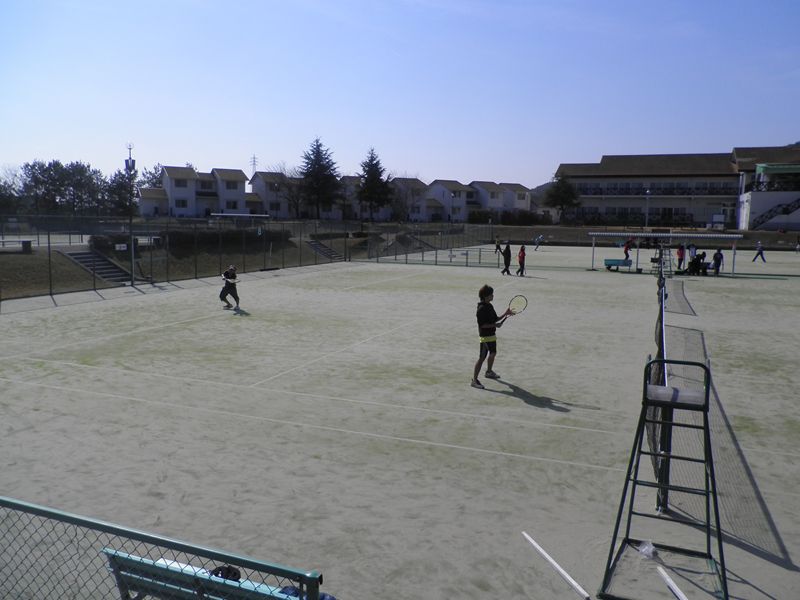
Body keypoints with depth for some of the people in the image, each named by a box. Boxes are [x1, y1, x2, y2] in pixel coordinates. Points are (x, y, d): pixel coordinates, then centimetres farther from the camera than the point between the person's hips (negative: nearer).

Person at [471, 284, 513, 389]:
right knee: (482, 358, -9)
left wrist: (505, 314, 5)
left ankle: (489, 372, 48)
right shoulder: (481, 309, -20)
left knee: (493, 353, 26)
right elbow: (482, 325, -23)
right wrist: (494, 325, -25)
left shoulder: (490, 306, 8)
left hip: (492, 335, 10)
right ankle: (474, 380, -4)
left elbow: (495, 319, 15)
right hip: (485, 337, -10)